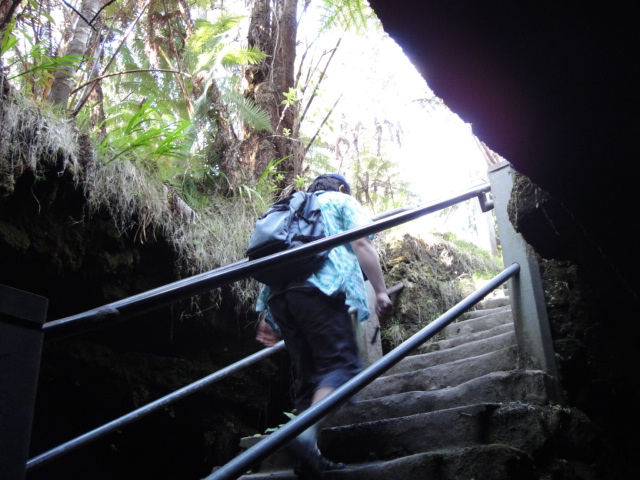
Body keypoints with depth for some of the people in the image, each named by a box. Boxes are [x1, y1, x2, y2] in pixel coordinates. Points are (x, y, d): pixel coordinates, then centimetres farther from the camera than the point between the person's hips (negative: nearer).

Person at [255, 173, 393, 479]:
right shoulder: (342, 201, 21)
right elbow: (362, 244, 3)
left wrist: (266, 315, 24)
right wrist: (381, 291, 0)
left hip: (278, 293, 7)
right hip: (318, 285, -7)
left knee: (308, 376, 8)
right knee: (342, 364, -14)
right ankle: (307, 433, -38)